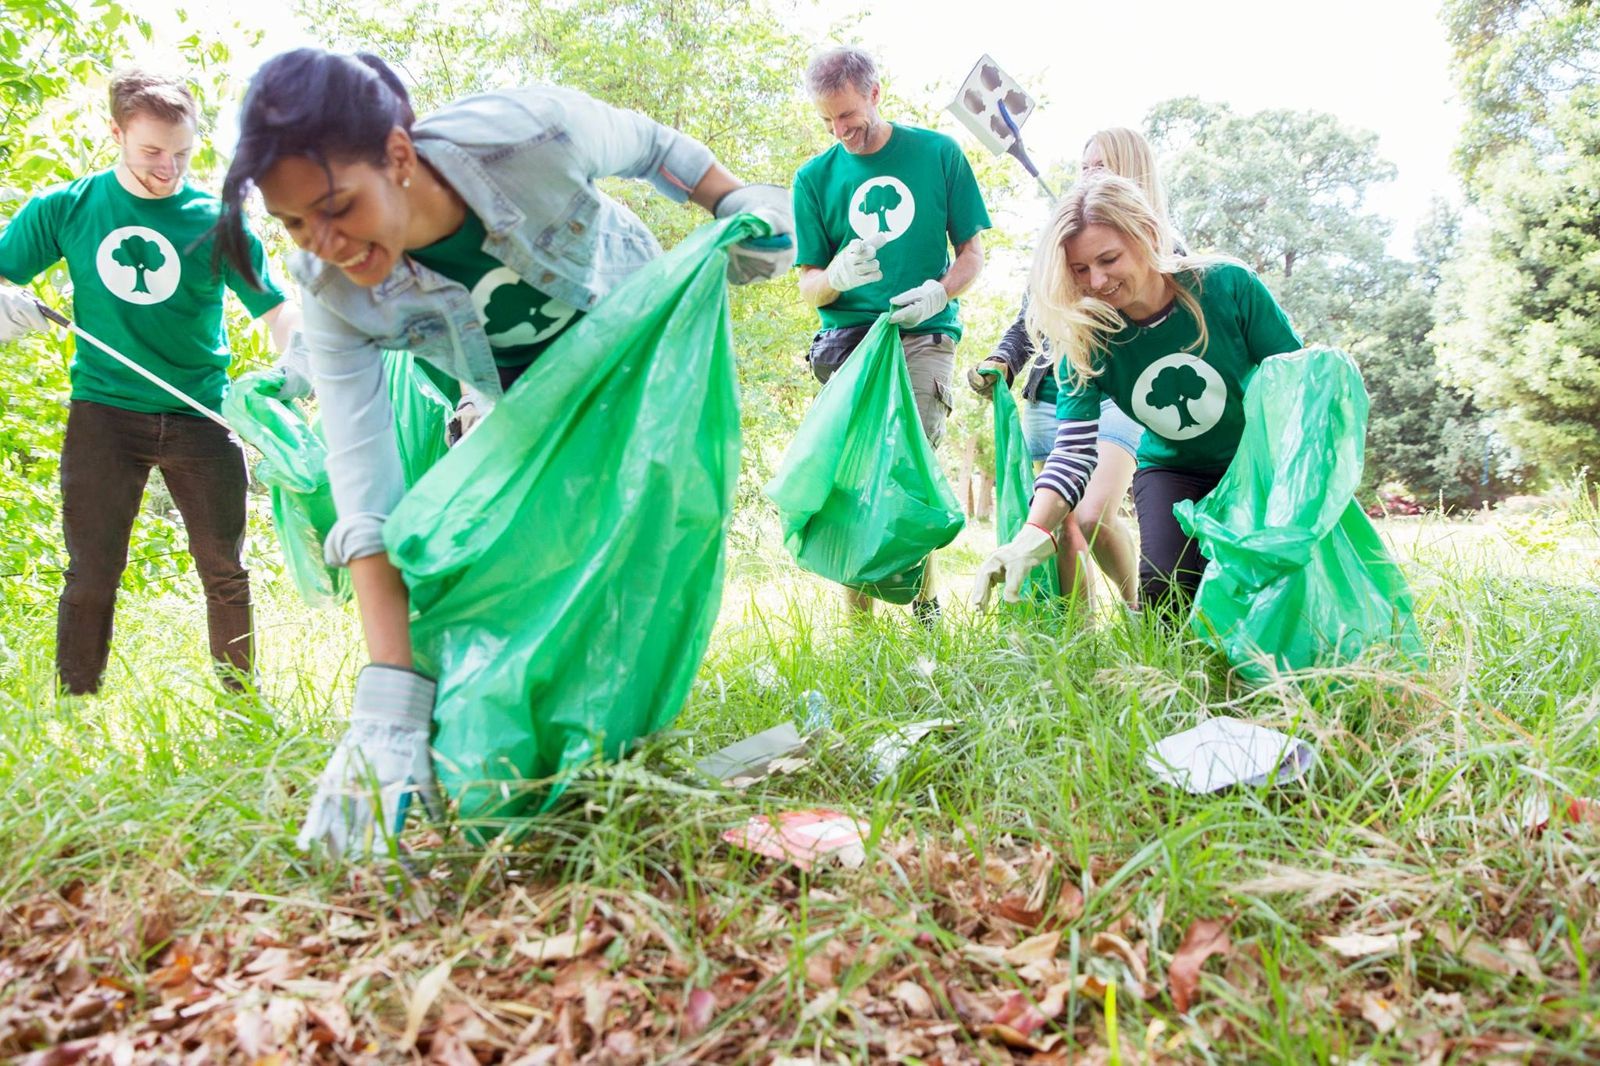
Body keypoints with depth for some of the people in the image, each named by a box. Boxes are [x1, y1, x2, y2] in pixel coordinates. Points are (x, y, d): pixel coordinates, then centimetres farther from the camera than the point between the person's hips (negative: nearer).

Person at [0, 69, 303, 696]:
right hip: (104, 412, 0)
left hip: (201, 415, 0)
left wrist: (295, 361, -21)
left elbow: (275, 308, 0)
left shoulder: (217, 221, 0)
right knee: (91, 575, 3)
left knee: (225, 572, 3)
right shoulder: (65, 209, 3)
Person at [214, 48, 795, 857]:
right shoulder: (333, 293, -33)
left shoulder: (531, 134, -40)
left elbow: (651, 145, -15)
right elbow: (366, 502, -39)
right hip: (519, 394, 2)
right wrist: (389, 714, -47)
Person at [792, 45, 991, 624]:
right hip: (850, 338, 1)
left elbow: (972, 251, 11)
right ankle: (857, 617, -5)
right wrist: (836, 276, -15)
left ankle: (923, 599, -1)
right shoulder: (815, 177, 10)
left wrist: (940, 292, -12)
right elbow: (809, 287, 10)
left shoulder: (938, 153, 8)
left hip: (923, 334, -1)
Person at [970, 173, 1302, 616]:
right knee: (1167, 603, -20)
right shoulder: (1084, 337, -20)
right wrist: (1031, 537, -41)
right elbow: (1074, 449, -26)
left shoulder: (1228, 286, -23)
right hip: (1171, 470, 1)